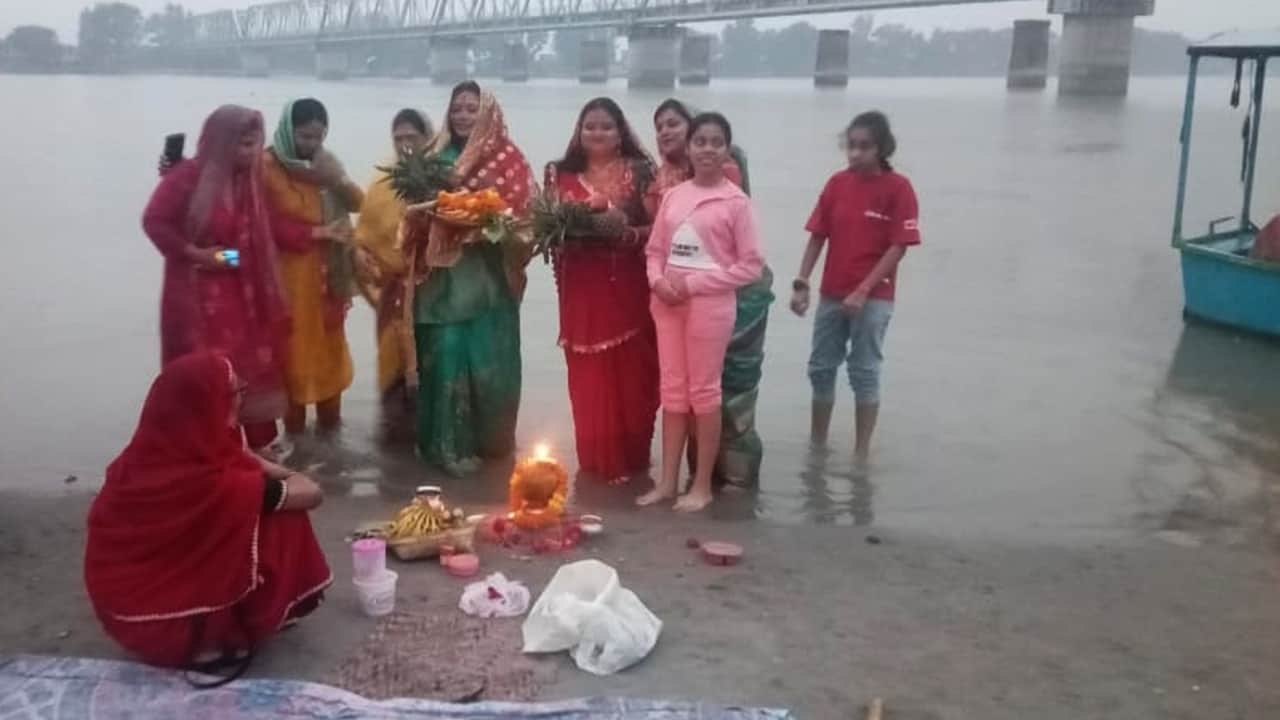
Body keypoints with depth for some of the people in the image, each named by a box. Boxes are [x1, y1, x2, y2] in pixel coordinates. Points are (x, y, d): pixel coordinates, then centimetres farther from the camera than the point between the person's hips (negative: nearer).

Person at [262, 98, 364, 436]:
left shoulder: (325, 162, 9)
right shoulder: (268, 168, -12)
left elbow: (358, 203, 4)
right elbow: (270, 226, -16)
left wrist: (338, 180, -16)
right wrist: (318, 233, -16)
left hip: (327, 274, 6)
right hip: (289, 275, -5)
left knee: (328, 349, 11)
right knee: (295, 351, -1)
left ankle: (330, 422, 22)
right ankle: (295, 428, 9)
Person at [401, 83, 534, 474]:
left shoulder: (509, 161, 2)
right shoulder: (437, 158, 10)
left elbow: (524, 217, -2)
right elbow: (418, 214, 12)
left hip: (489, 277, -2)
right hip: (443, 276, 2)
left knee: (489, 360, 3)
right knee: (446, 356, -1)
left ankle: (491, 441, 20)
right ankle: (450, 445, 8)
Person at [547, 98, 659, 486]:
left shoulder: (640, 171, 2)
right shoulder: (563, 174, 8)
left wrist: (629, 233, -19)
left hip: (629, 289, -1)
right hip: (582, 291, 2)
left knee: (631, 375, 2)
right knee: (589, 379, 4)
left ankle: (631, 459, 16)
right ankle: (596, 461, 16)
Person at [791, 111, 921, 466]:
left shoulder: (898, 187, -9)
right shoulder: (837, 183, 4)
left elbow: (898, 247, -12)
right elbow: (817, 236, 5)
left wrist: (863, 291, -17)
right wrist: (801, 283, -3)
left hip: (873, 297, -5)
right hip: (831, 294, 5)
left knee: (864, 373, 2)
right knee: (821, 368, 12)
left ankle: (861, 453, 12)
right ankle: (816, 445, 26)